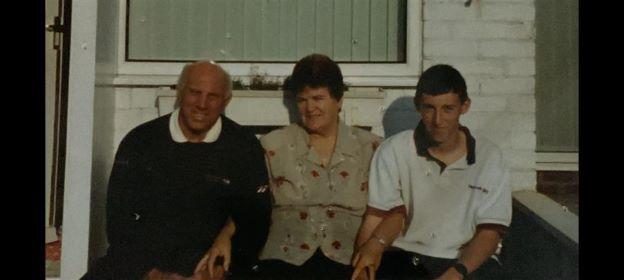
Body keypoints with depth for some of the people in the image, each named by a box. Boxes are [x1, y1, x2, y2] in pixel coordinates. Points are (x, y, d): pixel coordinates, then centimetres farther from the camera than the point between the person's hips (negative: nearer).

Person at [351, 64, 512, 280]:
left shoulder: (489, 157, 1)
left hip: (468, 262, 2)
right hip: (403, 260, -1)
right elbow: (377, 216, -5)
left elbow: (489, 232, -2)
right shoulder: (393, 151, -1)